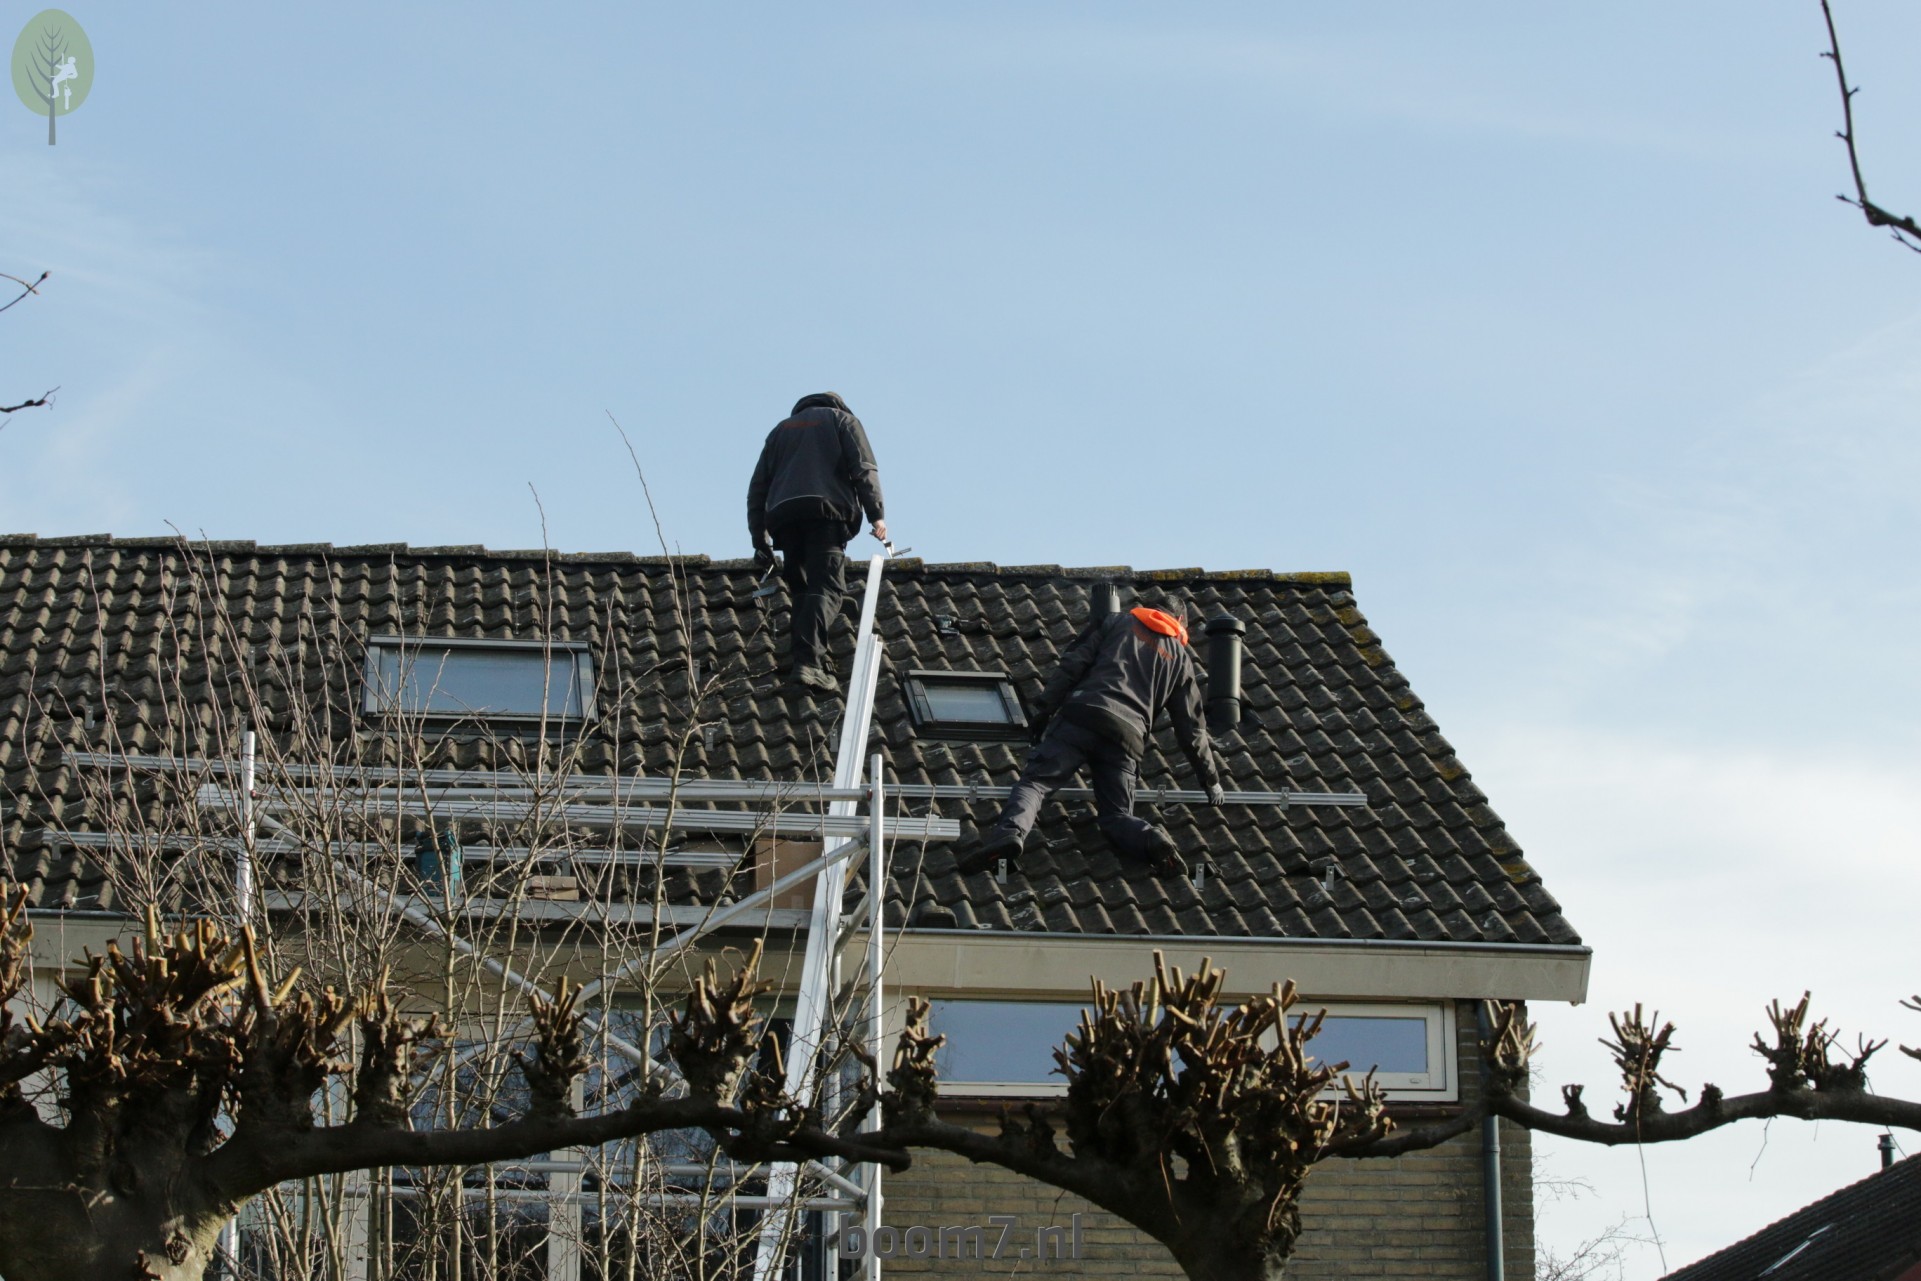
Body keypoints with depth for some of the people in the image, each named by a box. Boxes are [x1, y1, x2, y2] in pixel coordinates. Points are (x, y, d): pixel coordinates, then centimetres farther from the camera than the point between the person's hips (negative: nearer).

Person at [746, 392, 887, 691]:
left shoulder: (782, 428, 32)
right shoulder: (843, 420, 21)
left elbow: (758, 486, 24)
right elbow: (864, 469, 2)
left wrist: (760, 540, 24)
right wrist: (876, 514, -5)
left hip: (783, 513, 4)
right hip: (827, 511, -4)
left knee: (802, 587, 15)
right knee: (826, 588, -13)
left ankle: (809, 656, 0)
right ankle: (808, 661, -31)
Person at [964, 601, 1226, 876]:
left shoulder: (1117, 623, 25)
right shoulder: (1181, 658, 28)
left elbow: (1073, 665, 9)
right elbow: (1192, 728, 30)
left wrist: (1044, 709, 6)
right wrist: (1213, 783, 39)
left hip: (1080, 718, -2)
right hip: (1127, 735, 2)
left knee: (1034, 781, -6)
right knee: (1116, 815, 9)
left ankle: (1010, 831, -38)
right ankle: (1154, 841, -25)